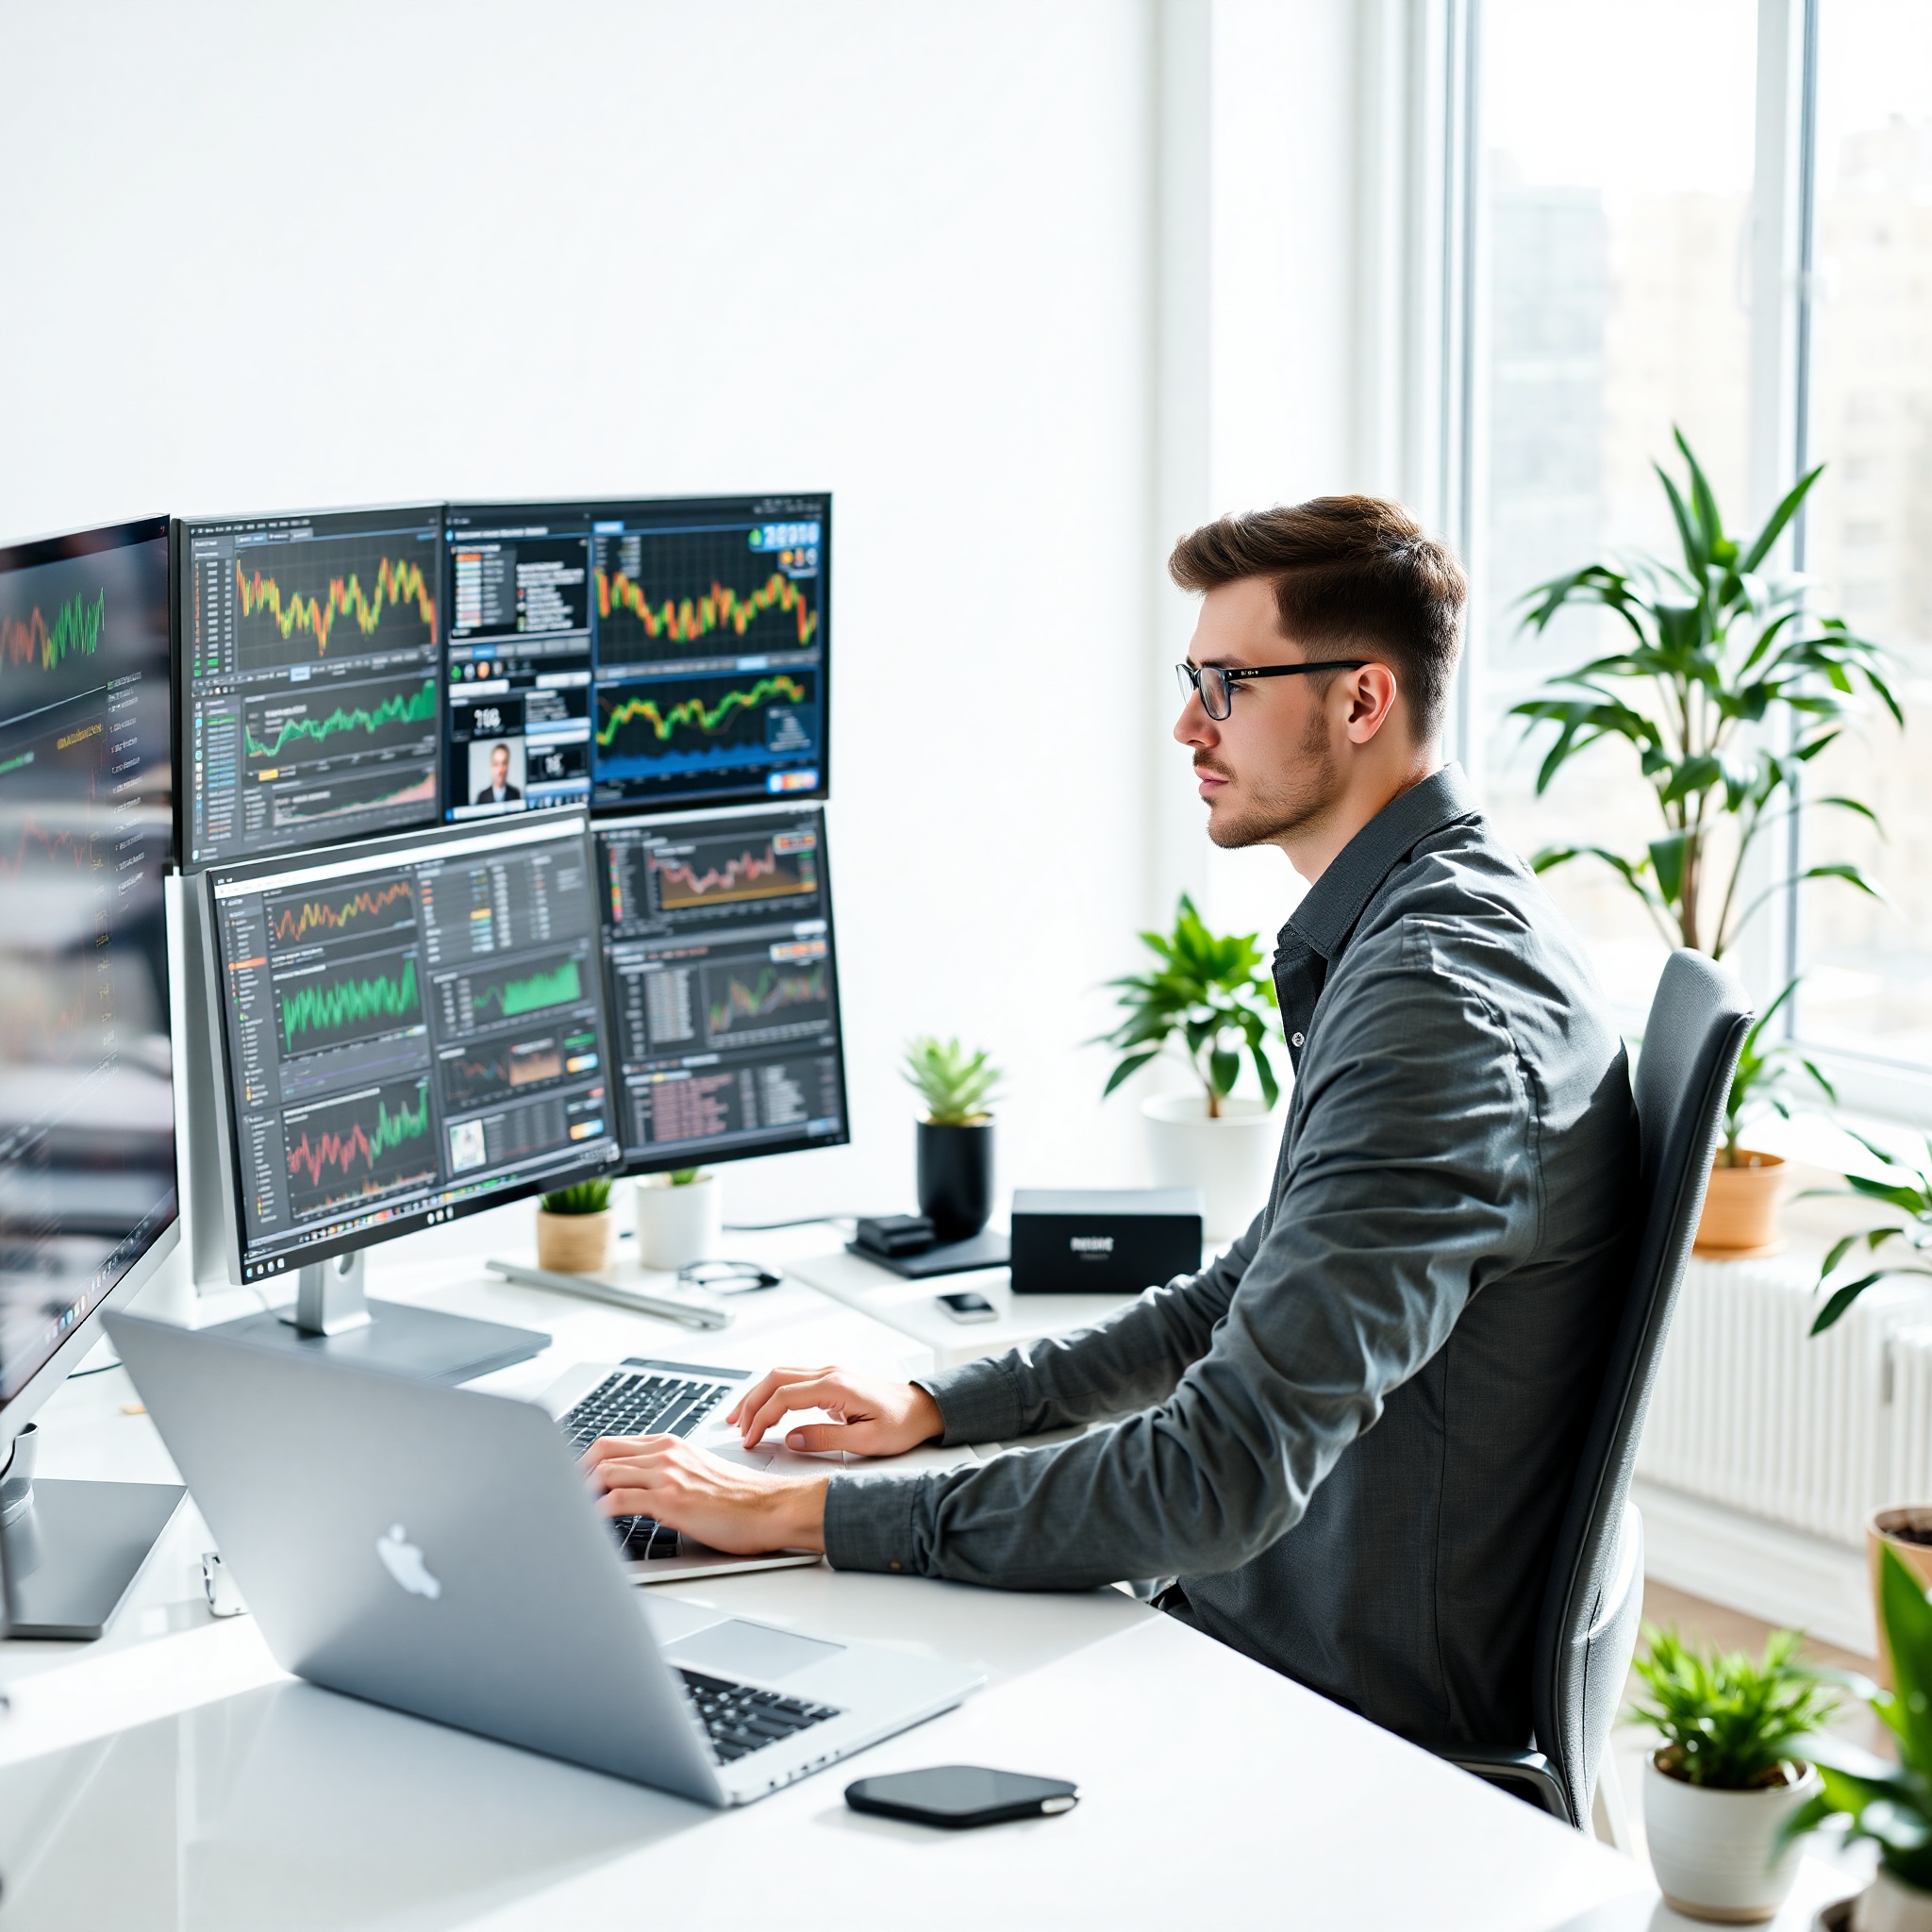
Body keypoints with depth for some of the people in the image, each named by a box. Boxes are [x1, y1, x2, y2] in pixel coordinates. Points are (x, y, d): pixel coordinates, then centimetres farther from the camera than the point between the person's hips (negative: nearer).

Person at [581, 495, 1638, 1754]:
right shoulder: (1413, 936, 11)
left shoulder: (1434, 1002, -25)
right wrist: (941, 1403, 12)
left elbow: (1220, 1479, -30)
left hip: (1355, 1719, -9)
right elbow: (1255, 1298, 21)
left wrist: (803, 1513, -24)